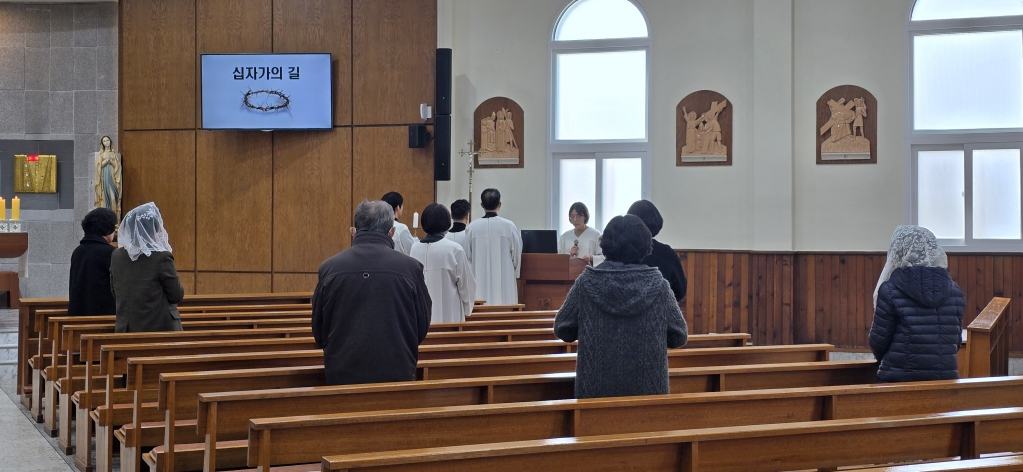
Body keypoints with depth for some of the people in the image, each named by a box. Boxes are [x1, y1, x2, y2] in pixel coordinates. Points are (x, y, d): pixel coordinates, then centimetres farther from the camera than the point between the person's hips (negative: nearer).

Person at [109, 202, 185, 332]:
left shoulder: (116, 257, 2)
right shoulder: (161, 257, -15)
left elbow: (115, 293, 14)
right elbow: (177, 295, -7)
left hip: (125, 328, 5)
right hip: (159, 327, -5)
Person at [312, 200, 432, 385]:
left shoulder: (329, 268, -3)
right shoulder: (410, 268, -6)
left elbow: (318, 330, 7)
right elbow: (422, 327, 4)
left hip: (343, 373, 1)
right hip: (397, 373, -1)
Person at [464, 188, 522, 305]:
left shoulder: (472, 227, -4)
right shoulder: (509, 226, -6)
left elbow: (467, 256, 4)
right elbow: (517, 254, 2)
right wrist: (514, 274, 20)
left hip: (480, 283, 1)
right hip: (504, 281, -1)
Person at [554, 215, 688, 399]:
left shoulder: (587, 282, -5)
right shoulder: (658, 284, -5)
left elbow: (562, 329, 4)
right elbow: (679, 336, 2)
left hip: (596, 388, 0)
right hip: (648, 388, 0)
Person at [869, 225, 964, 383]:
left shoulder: (891, 290, -10)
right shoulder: (954, 292, 4)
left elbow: (878, 342, -5)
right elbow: (957, 342, 10)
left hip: (899, 381, -4)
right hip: (945, 379, 4)